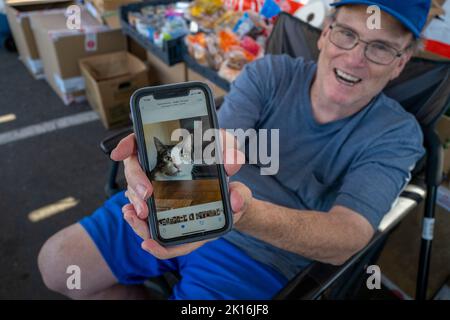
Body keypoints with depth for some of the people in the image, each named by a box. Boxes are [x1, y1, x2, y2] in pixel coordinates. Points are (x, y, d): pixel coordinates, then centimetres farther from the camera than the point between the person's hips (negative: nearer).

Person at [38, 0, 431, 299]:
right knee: (57, 262, 6)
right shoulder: (269, 73, -6)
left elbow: (348, 237, -24)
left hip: (260, 251, -2)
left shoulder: (397, 135, -10)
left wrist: (245, 213, -44)